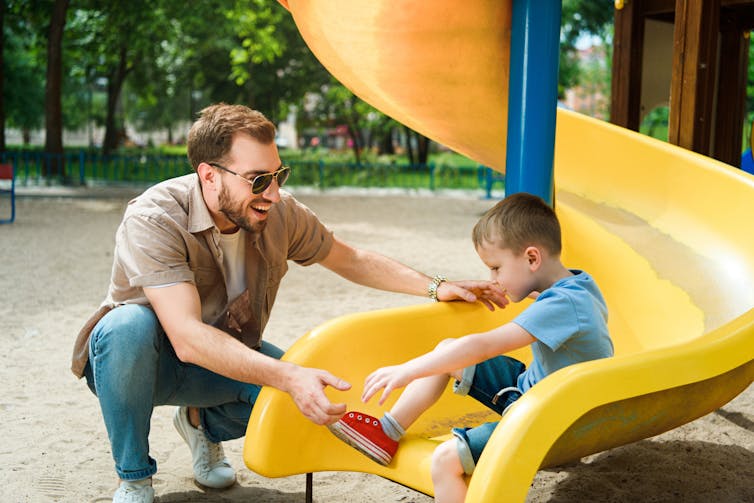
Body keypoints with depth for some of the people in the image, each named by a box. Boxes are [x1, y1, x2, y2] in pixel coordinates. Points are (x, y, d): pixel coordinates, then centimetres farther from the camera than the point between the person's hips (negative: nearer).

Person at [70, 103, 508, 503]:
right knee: (129, 325, -38)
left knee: (309, 385, -21)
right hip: (133, 358, -4)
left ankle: (203, 423, 10)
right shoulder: (154, 221, -30)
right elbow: (188, 338, -40)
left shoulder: (281, 214, -13)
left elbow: (351, 259, 4)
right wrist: (288, 377, -51)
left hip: (229, 358, 4)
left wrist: (436, 287, -6)